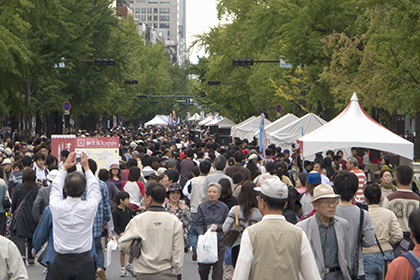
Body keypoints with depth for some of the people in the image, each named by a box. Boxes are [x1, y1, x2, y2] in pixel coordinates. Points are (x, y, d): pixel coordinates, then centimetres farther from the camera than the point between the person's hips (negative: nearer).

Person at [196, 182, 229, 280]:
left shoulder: (224, 207, 4)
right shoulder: (202, 207, 4)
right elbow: (199, 224, 0)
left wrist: (217, 226, -11)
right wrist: (201, 234, -18)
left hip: (220, 240, 0)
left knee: (218, 267, -1)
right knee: (203, 268, -1)